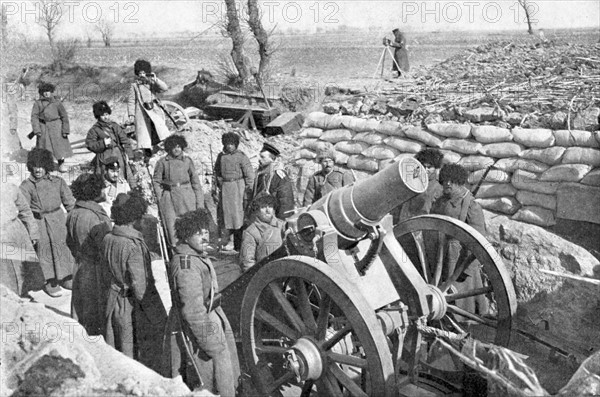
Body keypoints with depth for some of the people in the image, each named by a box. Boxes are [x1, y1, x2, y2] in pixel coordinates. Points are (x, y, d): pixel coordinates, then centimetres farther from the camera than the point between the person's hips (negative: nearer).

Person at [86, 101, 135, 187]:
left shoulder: (114, 126, 11)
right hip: (104, 159, -3)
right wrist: (103, 143, -15)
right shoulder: (94, 130, 2)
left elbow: (125, 140, 13)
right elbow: (89, 144, -2)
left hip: (119, 157, 3)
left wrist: (129, 155, 5)